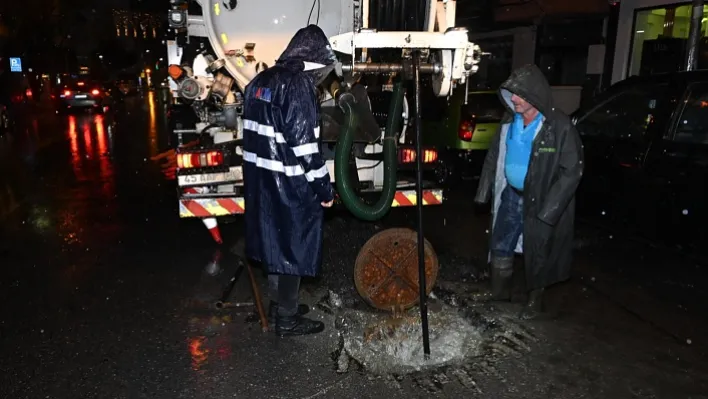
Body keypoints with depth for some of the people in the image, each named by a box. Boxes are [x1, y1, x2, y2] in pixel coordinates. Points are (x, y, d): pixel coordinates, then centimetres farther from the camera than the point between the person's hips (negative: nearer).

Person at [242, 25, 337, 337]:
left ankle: (278, 303, 36)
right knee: (292, 247, 5)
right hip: (289, 185, -8)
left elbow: (254, 134, 14)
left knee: (274, 241, 20)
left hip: (261, 179, 9)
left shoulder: (260, 81, 10)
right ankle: (287, 318, 18)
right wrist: (324, 188, -13)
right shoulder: (299, 85, -17)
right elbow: (304, 144, -21)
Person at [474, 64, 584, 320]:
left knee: (537, 253, 9)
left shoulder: (559, 127, -19)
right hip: (511, 194, 6)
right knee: (500, 246, 14)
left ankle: (535, 301, 32)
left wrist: (549, 210, -22)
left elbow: (572, 171, -18)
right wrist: (484, 191, 6)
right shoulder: (510, 121, -1)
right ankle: (499, 295, 34)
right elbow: (494, 156, 9)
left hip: (539, 200, -5)